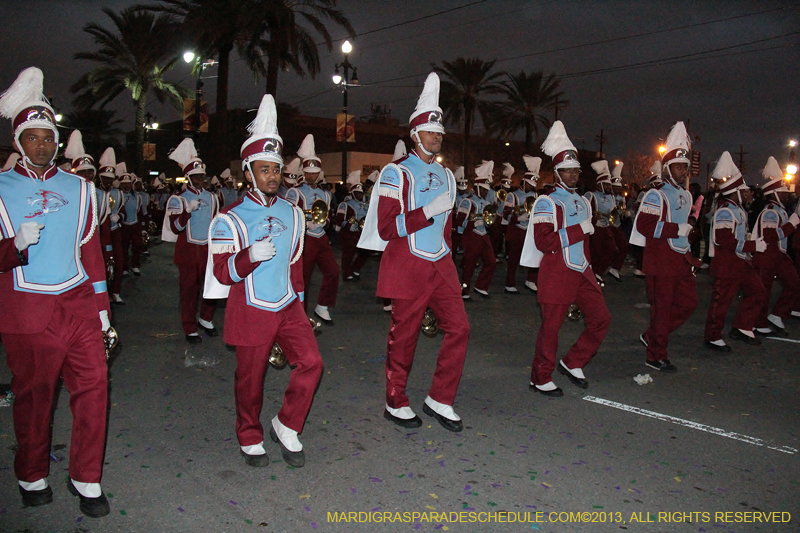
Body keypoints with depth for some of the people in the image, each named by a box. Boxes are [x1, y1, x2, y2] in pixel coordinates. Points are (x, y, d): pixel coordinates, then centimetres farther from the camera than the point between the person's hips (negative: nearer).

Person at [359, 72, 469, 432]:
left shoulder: (445, 176, 14)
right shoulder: (396, 174, -7)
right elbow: (385, 228, -14)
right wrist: (427, 212, -20)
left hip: (441, 267, 7)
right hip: (408, 268, -6)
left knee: (459, 328, 0)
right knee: (404, 336, 3)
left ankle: (439, 401, 14)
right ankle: (396, 404, 20)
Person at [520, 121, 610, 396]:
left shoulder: (583, 202, 16)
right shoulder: (547, 203, -8)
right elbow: (543, 242, -19)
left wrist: (589, 269, 20)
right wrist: (580, 229, -17)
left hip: (582, 273, 8)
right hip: (557, 274, -8)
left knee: (601, 318, 7)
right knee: (551, 326, -1)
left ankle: (572, 363, 23)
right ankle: (541, 379, 14)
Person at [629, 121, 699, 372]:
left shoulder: (685, 195, 15)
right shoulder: (656, 195, -13)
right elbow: (644, 225, -23)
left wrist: (689, 255, 21)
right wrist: (678, 229, -21)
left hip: (680, 259, 9)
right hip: (660, 261, -9)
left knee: (688, 302, 12)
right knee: (662, 308, -1)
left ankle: (651, 337, 26)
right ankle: (657, 357, 12)